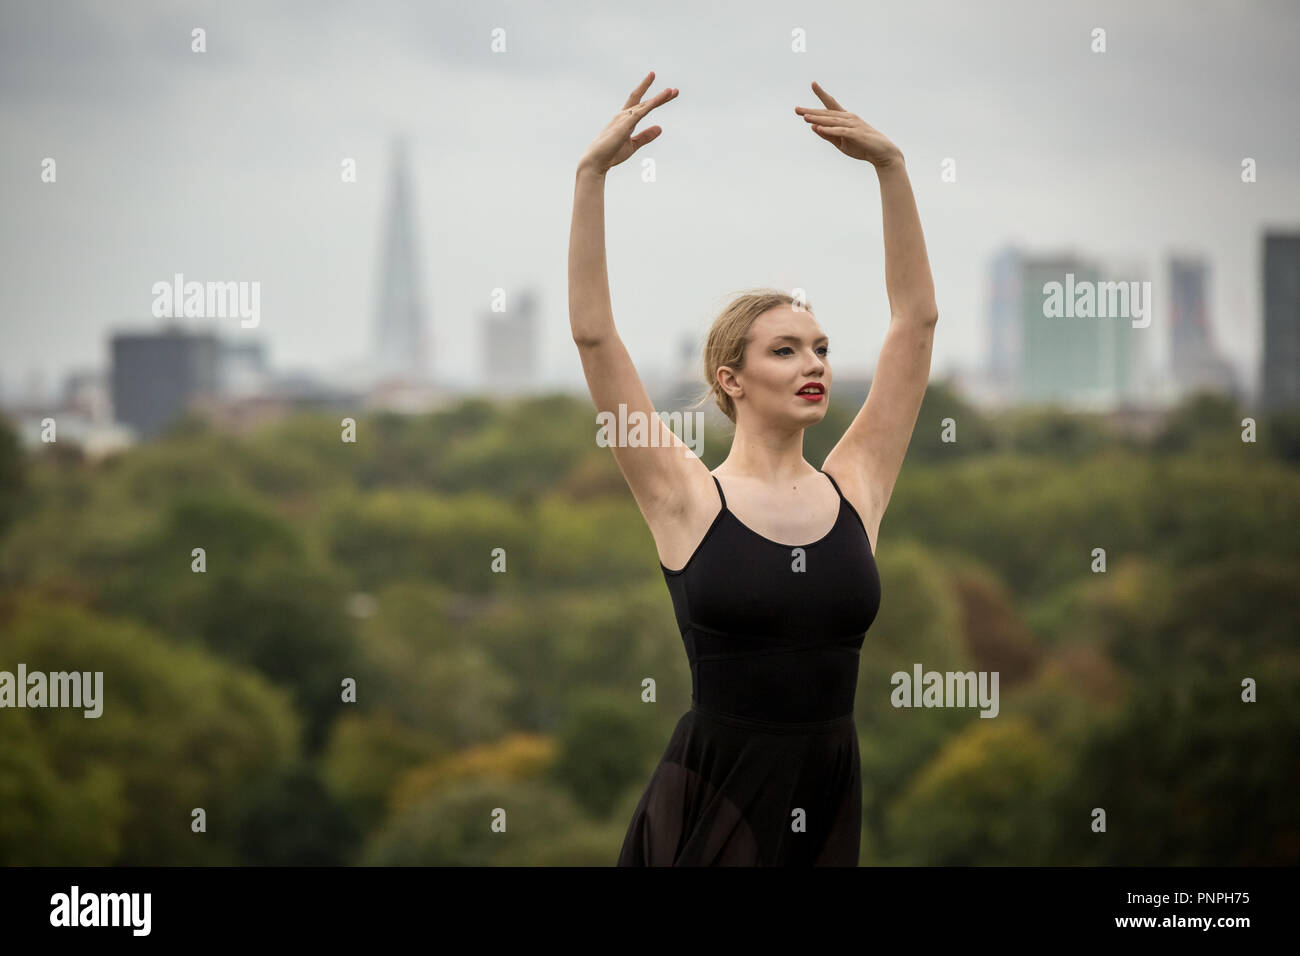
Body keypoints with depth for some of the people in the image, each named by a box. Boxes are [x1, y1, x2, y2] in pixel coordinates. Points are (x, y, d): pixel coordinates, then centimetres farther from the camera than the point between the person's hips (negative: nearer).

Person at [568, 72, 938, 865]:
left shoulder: (855, 488, 4)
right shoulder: (687, 499, -4)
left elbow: (917, 317, 4)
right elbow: (593, 331, -9)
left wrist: (890, 166, -1)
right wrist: (594, 173, -13)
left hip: (828, 799, 3)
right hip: (713, 799, -3)